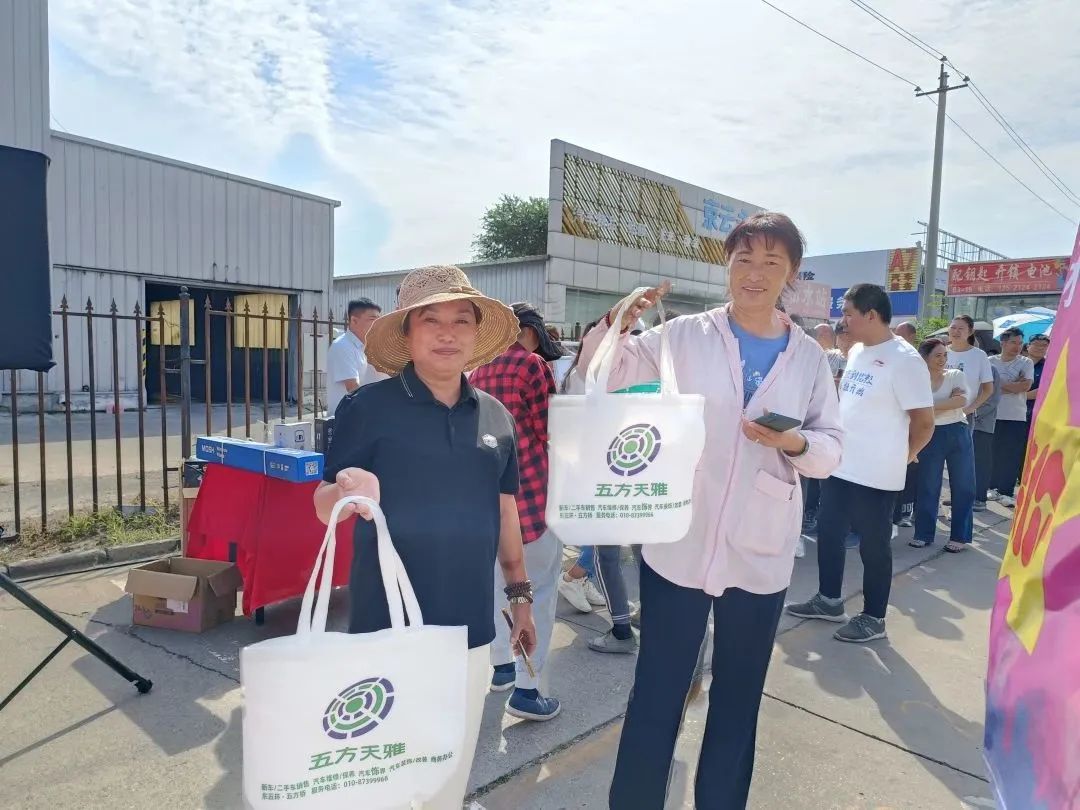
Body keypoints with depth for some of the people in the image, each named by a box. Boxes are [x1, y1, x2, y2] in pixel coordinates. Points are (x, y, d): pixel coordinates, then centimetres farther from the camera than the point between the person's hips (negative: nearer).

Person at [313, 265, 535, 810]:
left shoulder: (495, 415, 3)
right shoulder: (368, 406, -10)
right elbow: (325, 506, -8)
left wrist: (520, 593, 14)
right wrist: (347, 490, -30)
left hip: (469, 625, 4)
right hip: (388, 627, -4)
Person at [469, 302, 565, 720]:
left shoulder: (477, 371, 13)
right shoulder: (532, 364, -8)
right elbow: (547, 431, -7)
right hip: (529, 486, -7)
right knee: (541, 586, 2)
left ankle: (500, 664, 32)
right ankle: (526, 689, 4)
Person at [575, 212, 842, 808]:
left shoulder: (809, 357, 5)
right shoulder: (683, 336, -2)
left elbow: (832, 449, 6)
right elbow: (602, 379, -2)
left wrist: (796, 443, -16)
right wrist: (615, 325, -21)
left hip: (761, 554, 3)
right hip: (679, 544, -2)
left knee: (738, 698, 18)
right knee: (657, 693, 5)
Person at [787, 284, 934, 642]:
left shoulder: (904, 360, -17)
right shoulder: (856, 352, 8)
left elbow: (924, 421, -14)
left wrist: (900, 457, -2)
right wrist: (840, 446, 14)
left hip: (876, 474, -8)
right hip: (839, 465, 8)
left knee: (874, 546, 6)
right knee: (829, 534, 17)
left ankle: (873, 618, 22)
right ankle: (829, 600, 34)